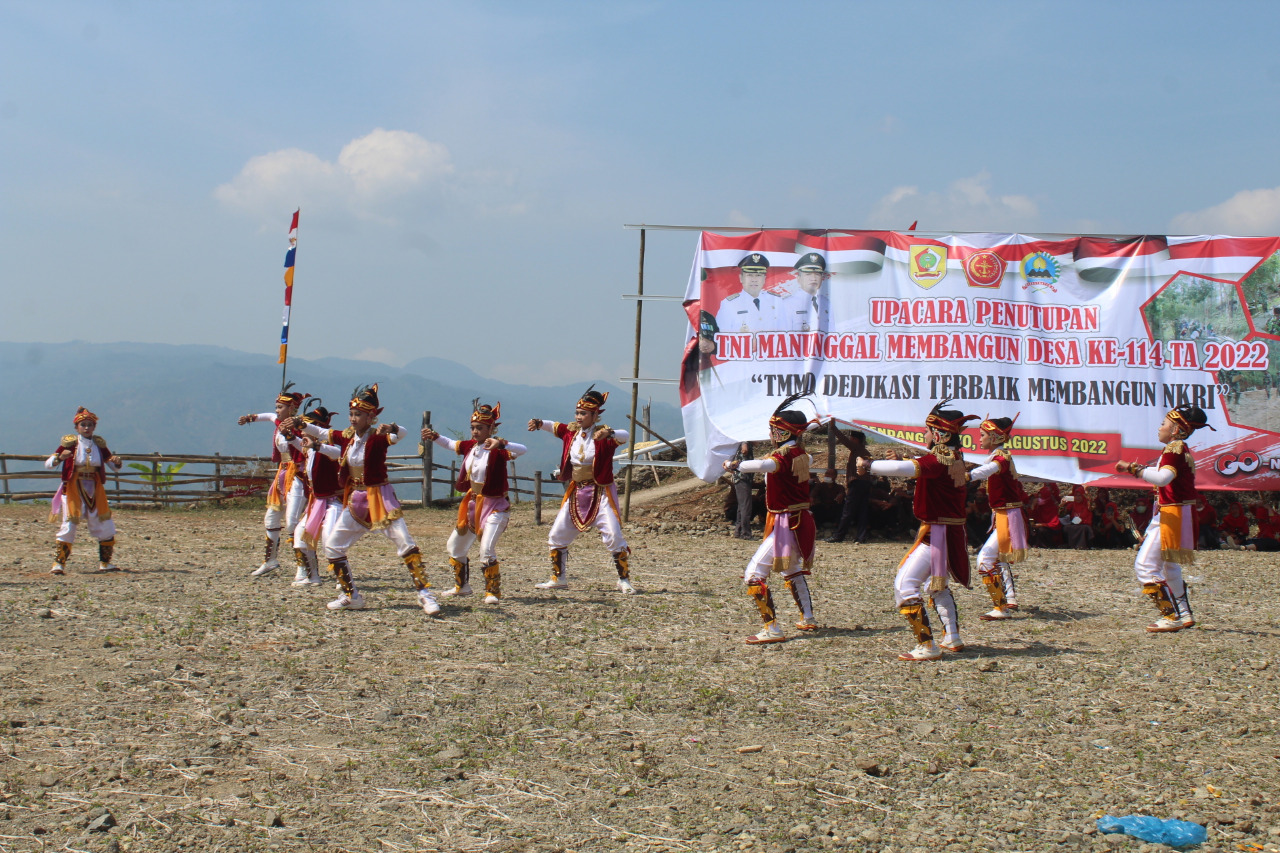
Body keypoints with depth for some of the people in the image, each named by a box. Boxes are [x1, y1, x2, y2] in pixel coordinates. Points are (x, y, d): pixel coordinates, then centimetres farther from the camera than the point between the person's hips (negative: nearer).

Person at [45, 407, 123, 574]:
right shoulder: (69, 442, -1)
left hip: (95, 490, 4)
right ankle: (58, 563, -4)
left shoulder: (99, 443, 8)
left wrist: (116, 461, -8)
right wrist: (60, 457, -26)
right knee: (69, 525, -10)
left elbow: (114, 465, 16)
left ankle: (105, 563, 16)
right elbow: (48, 464, -5)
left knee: (106, 526, 2)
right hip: (73, 489, -4)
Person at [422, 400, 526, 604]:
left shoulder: (497, 450, -20)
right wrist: (434, 436, 2)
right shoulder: (470, 445, 1)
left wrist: (500, 444, -53)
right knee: (454, 547, 18)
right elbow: (450, 444, 20)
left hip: (495, 505, -8)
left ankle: (493, 592, -6)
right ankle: (462, 586, 36)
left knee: (487, 549, -22)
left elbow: (521, 450, -38)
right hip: (472, 503, 8)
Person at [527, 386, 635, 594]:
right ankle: (558, 579, 21)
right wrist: (539, 423, -2)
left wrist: (609, 434, -52)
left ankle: (624, 581, 0)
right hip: (575, 492, 6)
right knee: (556, 536, 7)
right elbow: (554, 427, 19)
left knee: (614, 537, -12)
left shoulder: (602, 434, -14)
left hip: (600, 493, -6)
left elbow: (625, 436, -32)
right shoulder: (571, 431, 2)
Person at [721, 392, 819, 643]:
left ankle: (772, 630, -17)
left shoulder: (784, 456, -20)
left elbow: (763, 465, -43)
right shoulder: (801, 454, 7)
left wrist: (735, 465, -36)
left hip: (785, 525, -10)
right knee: (792, 570, 32)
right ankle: (807, 619, 44)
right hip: (801, 521, 10)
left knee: (754, 575, -12)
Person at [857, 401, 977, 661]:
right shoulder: (956, 458, 8)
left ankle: (927, 647, -15)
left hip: (936, 535, -10)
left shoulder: (938, 460, -21)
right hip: (952, 532, 10)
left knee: (905, 585, -12)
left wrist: (869, 466, -22)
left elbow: (903, 468, -35)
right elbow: (916, 467, 21)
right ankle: (953, 639, 35)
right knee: (936, 585, 29)